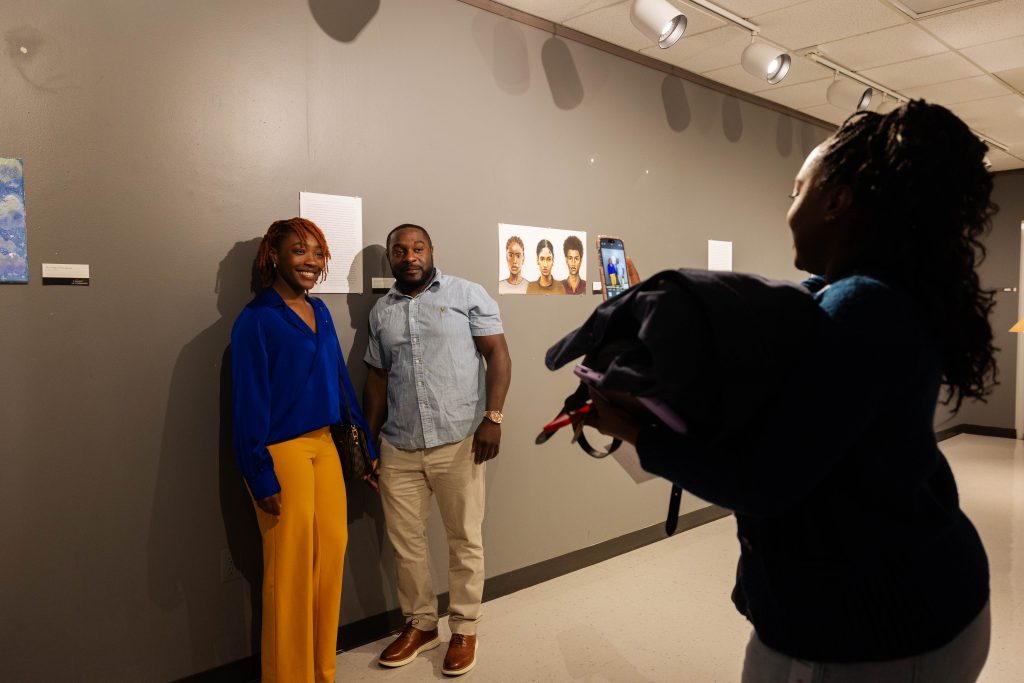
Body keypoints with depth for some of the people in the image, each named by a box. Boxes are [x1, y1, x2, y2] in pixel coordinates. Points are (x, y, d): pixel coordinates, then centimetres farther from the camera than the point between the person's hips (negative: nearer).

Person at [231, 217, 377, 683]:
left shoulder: (320, 312, 9)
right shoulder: (256, 320, -11)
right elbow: (249, 402, -13)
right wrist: (261, 476, -16)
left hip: (324, 446, 7)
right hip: (282, 452, -7)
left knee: (331, 549, 11)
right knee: (291, 567, 4)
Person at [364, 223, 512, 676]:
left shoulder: (468, 294, -1)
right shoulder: (381, 311, 12)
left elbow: (498, 354, -5)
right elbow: (378, 378, 16)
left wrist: (493, 418, -14)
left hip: (459, 443, -4)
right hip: (398, 449, 4)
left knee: (465, 540, 7)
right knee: (405, 542, 12)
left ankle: (464, 629, 25)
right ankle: (420, 624, 31)